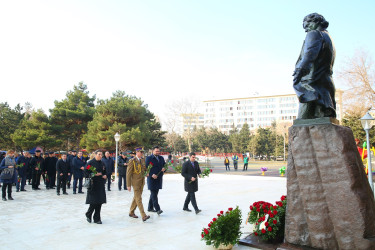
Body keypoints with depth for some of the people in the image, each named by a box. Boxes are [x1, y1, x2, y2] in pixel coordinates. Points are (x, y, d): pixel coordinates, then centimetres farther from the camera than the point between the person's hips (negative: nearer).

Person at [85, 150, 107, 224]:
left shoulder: (102, 163, 12)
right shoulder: (91, 163, -5)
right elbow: (86, 173, -7)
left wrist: (105, 175, 1)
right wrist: (94, 174, -19)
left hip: (101, 185, 6)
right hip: (93, 185, -5)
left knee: (99, 202, 6)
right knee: (93, 202, -7)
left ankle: (97, 219, 15)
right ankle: (88, 215, 19)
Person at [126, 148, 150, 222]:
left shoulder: (142, 159, 8)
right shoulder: (132, 161, -11)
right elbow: (128, 173, -11)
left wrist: (145, 169, -2)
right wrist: (128, 185, -13)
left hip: (142, 182, 7)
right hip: (135, 183, -7)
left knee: (136, 198, 15)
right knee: (139, 199, -8)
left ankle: (131, 212, 30)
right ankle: (143, 216, -12)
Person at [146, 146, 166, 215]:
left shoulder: (161, 158, 13)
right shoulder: (149, 158, -4)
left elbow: (164, 166, 16)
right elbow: (146, 168, -8)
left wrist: (164, 169, -8)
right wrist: (151, 175, -20)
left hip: (159, 179, 6)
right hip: (152, 179, -6)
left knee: (154, 193, 13)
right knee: (154, 194, -9)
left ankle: (150, 208, 25)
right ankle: (157, 209, -11)